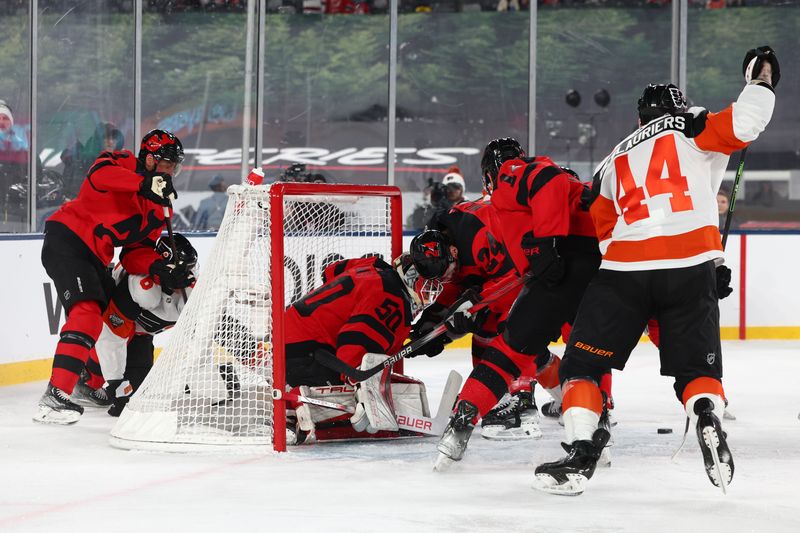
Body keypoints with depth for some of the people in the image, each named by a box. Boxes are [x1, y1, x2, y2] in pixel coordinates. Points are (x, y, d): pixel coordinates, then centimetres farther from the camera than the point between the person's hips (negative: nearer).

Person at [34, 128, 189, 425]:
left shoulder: (161, 206, 14)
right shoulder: (122, 163, -6)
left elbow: (136, 253, 8)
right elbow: (101, 173, -31)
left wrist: (159, 269, -12)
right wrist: (145, 184, -41)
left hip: (93, 258, 10)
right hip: (66, 241, -10)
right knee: (87, 313, -25)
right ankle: (55, 398, -33)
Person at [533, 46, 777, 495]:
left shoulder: (615, 160, 26)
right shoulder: (692, 128, 13)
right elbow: (743, 123, -4)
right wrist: (762, 78, 14)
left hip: (624, 270, 1)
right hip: (691, 267, -1)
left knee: (583, 363, 10)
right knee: (698, 368, 12)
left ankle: (582, 453, -5)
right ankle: (708, 415, -19)